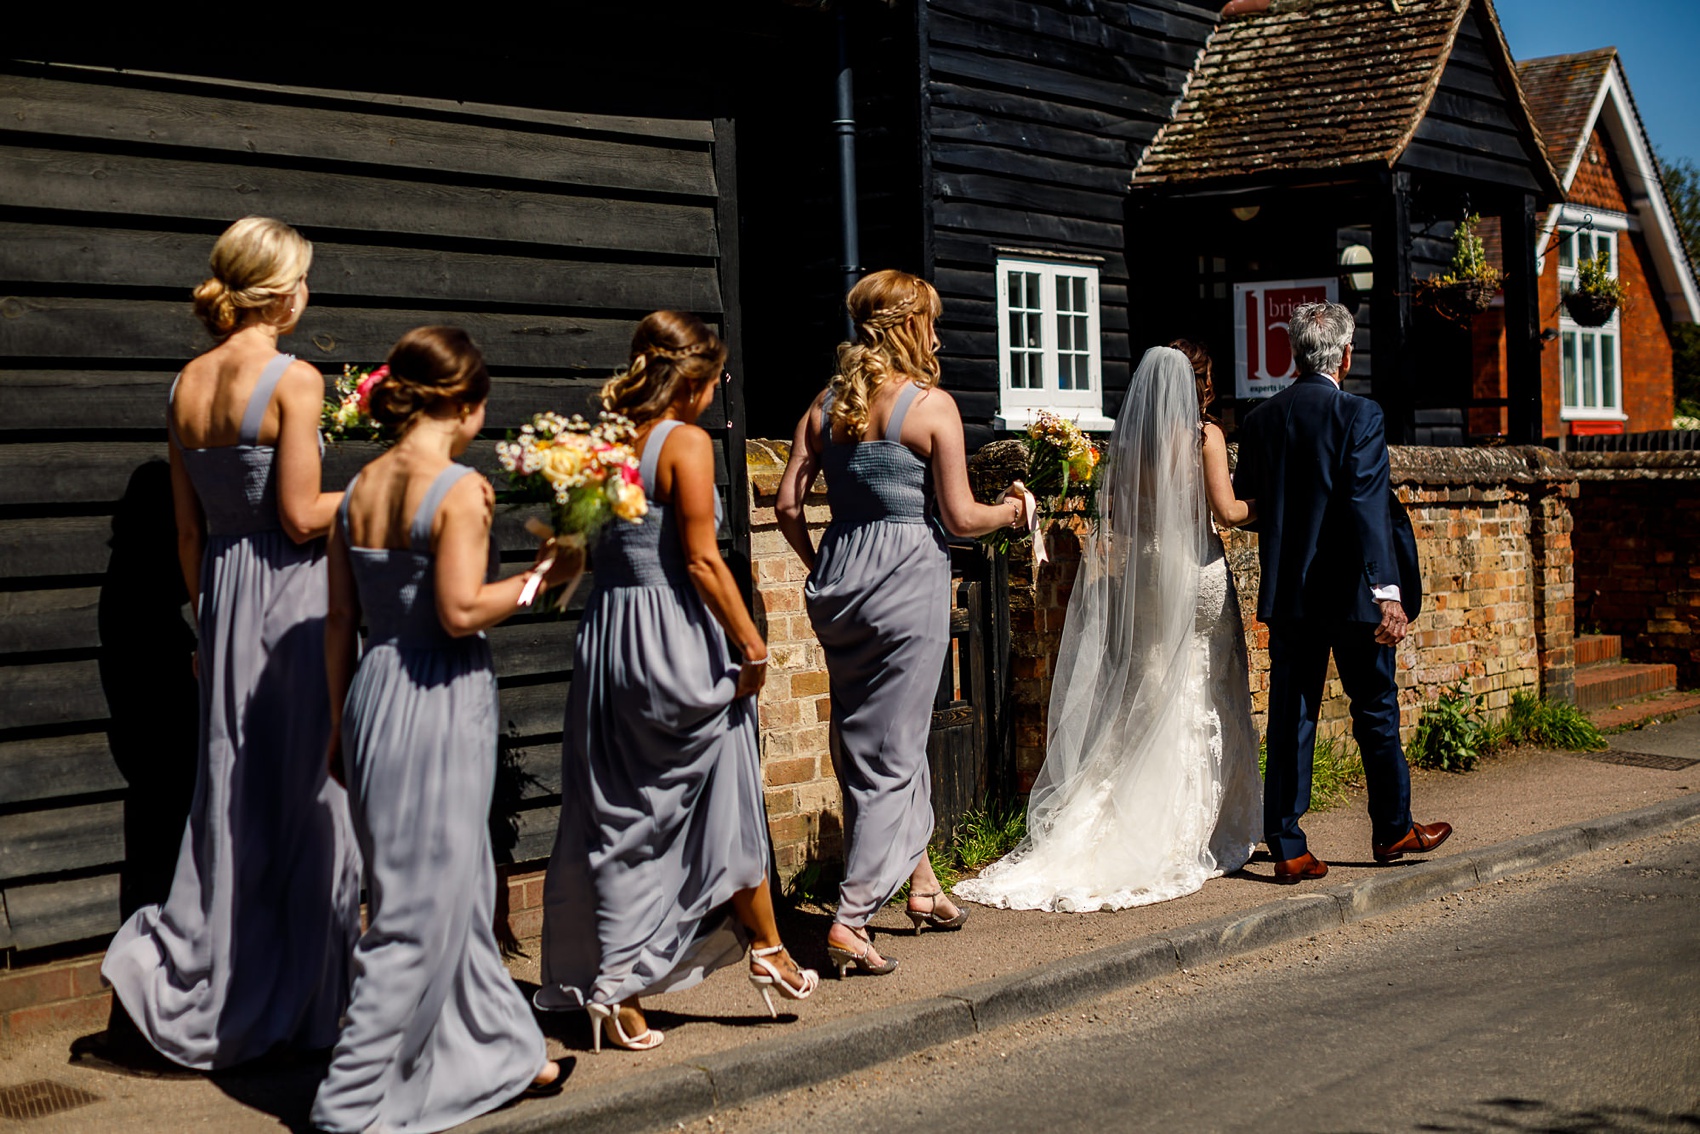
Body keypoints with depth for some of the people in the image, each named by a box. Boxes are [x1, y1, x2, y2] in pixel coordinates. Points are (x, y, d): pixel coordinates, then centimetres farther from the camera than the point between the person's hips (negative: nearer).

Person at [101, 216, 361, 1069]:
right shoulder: (294, 379, -14)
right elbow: (302, 517, -16)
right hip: (289, 594, -7)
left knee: (234, 787, 14)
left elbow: (189, 529, 12)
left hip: (223, 593, 7)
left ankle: (189, 987, 11)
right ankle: (297, 1002, 13)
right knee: (301, 790, 3)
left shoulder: (187, 385, 7)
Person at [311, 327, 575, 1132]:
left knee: (459, 886, 20)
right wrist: (543, 575, -8)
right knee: (421, 908, 1)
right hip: (440, 702, -8)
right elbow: (461, 610, -22)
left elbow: (340, 621, 10)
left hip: (374, 695, 8)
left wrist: (338, 722, 17)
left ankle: (501, 1051, 34)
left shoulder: (360, 489, 7)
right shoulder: (461, 488, -15)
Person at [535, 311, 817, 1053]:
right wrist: (752, 644, -10)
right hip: (677, 641, -6)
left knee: (617, 822, 10)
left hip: (607, 635, 6)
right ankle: (768, 951, 28)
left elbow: (591, 550, 9)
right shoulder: (687, 443, -11)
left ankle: (613, 992, 12)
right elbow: (701, 559, -16)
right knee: (726, 801, 12)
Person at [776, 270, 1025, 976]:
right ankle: (850, 919, -3)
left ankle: (922, 884, 33)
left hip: (838, 578, 6)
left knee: (862, 740, 19)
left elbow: (788, 503, 3)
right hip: (908, 576, -6)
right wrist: (1011, 510, 10)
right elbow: (960, 517, -9)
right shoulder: (931, 404, -8)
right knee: (892, 752, 0)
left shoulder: (825, 403, 7)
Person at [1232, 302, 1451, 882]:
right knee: (1376, 711, 13)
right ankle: (1393, 829, 27)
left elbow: (1245, 507, 9)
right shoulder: (1359, 415, -10)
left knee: (1290, 719, 6)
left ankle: (1287, 848, 5)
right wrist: (1386, 590, -24)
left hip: (1286, 593, 4)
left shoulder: (1259, 420, 4)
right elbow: (1367, 505, -20)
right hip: (1349, 590, -4)